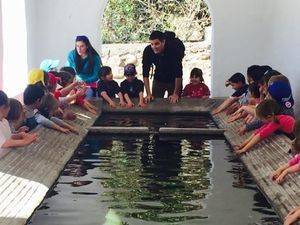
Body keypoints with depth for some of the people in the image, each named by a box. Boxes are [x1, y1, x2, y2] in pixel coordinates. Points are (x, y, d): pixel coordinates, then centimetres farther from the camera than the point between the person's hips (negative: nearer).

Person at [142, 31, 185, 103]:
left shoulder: (173, 49, -31)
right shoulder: (147, 51, -23)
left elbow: (178, 73, -27)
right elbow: (145, 73, -19)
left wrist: (176, 94, -27)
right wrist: (148, 94, -24)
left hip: (174, 80, -2)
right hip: (158, 80, 2)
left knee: (174, 103, 2)